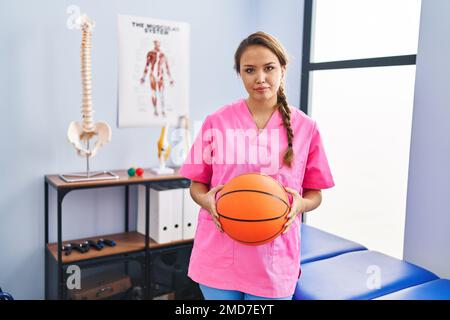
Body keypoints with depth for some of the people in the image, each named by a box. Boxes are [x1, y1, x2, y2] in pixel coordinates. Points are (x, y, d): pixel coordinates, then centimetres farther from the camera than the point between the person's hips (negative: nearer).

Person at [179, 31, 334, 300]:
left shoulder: (305, 127, -1)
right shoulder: (216, 122, -2)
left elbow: (315, 194, 6)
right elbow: (197, 184, 6)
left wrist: (300, 204, -15)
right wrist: (206, 200, -15)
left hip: (274, 260, 0)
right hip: (219, 255, 1)